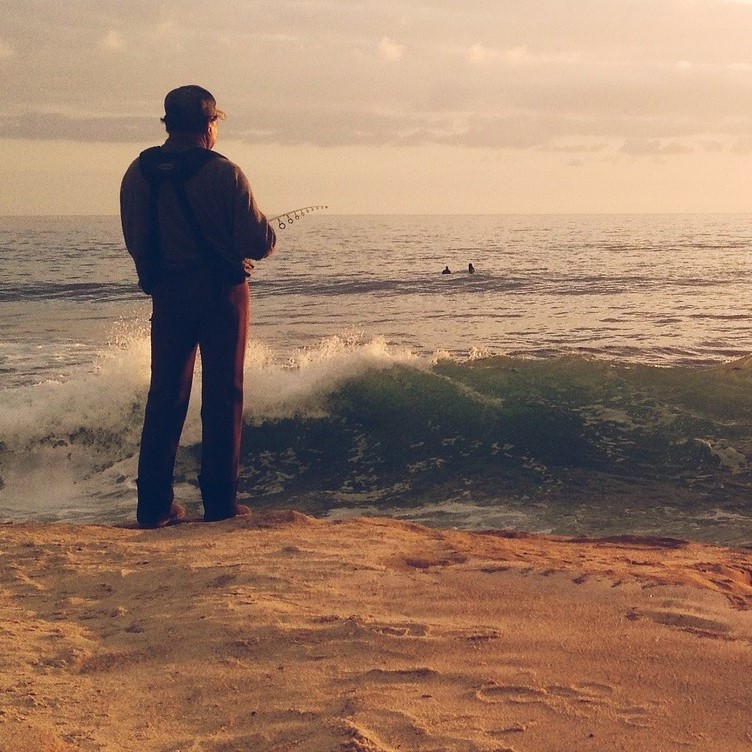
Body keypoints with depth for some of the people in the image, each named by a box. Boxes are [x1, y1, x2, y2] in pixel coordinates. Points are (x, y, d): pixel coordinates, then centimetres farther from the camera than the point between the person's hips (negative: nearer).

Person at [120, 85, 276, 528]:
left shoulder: (138, 173, 0)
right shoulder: (224, 173, -12)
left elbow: (135, 242, 6)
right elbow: (259, 243, -14)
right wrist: (266, 234, 9)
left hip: (167, 292, 4)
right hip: (222, 291, -3)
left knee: (165, 395, 10)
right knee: (224, 394, 5)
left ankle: (155, 504, 9)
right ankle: (220, 501, 6)